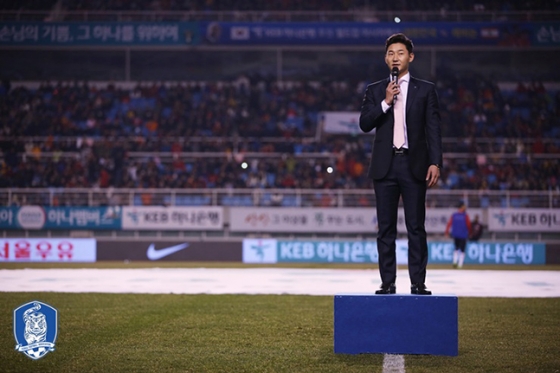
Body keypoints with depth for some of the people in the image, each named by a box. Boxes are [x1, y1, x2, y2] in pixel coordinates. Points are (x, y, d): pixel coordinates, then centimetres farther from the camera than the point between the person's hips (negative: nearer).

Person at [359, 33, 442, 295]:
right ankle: (388, 282, 5)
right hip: (385, 165, 2)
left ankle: (418, 283, -1)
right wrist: (385, 102, -12)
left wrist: (435, 162, -7)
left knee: (416, 227, -3)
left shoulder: (426, 90, 8)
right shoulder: (375, 91, 12)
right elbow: (364, 124, 1)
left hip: (414, 165, -2)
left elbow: (434, 128, 3)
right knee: (385, 228, 2)